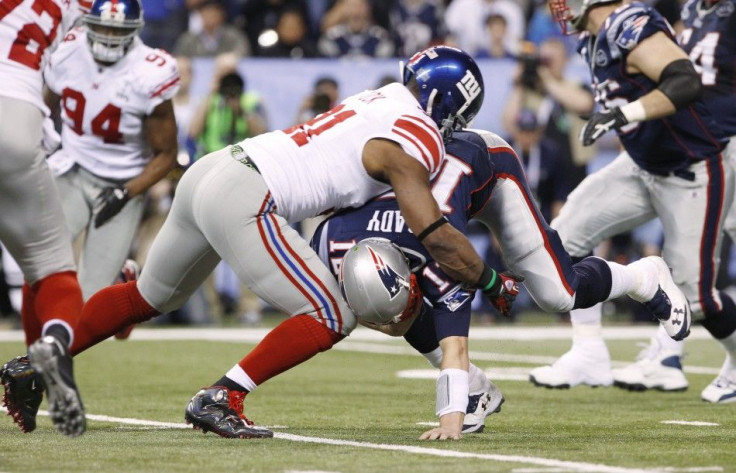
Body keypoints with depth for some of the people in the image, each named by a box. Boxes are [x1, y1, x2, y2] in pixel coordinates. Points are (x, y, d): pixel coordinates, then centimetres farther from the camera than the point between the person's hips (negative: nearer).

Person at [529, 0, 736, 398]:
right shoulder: (594, 42, 3)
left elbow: (685, 81, -36)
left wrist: (624, 114, -41)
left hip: (694, 173, -9)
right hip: (645, 167, 9)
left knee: (695, 294, -5)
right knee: (566, 236, 1)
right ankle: (589, 357, 6)